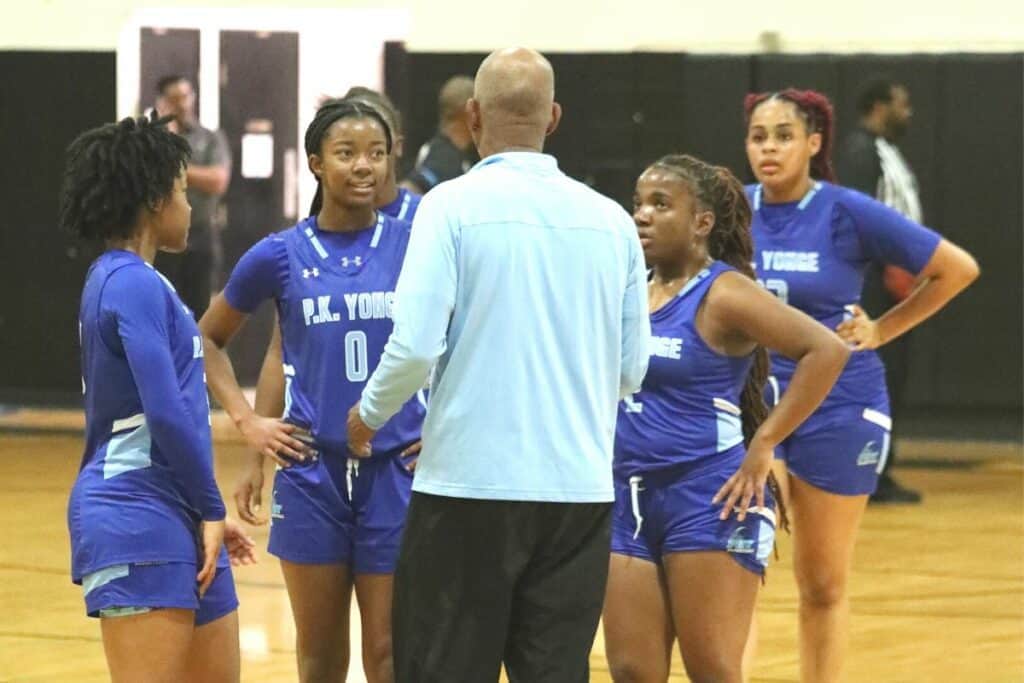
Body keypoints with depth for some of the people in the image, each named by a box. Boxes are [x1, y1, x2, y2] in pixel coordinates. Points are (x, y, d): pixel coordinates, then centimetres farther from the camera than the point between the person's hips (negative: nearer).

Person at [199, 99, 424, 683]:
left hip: (396, 473, -1)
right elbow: (209, 338, 15)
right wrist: (247, 420, 6)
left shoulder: (414, 245, -1)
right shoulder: (281, 256, 2)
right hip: (312, 472, 1)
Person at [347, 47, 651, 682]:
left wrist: (370, 413, 6)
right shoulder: (612, 220, 5)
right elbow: (630, 369, 10)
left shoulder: (454, 205, -6)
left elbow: (416, 345, -13)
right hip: (580, 488, 3)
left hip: (470, 483, -3)